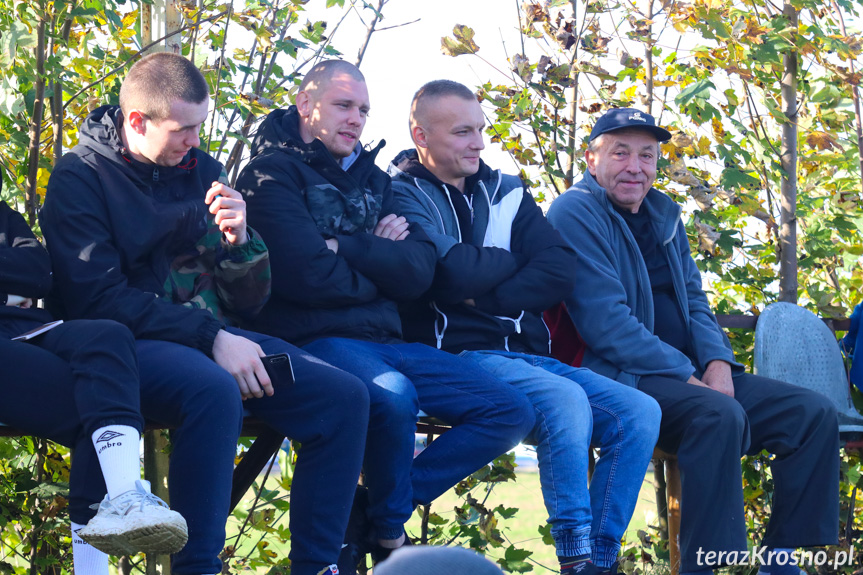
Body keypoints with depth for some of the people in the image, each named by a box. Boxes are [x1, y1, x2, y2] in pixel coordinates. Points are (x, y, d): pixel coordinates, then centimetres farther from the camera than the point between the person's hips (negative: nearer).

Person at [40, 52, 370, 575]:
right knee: (215, 390, -38)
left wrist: (239, 241, -6)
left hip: (216, 338, 6)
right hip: (132, 345, -6)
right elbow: (99, 298, -14)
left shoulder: (202, 169, 14)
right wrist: (210, 338, -21)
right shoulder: (80, 177, -1)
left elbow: (248, 303, 16)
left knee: (345, 396, -16)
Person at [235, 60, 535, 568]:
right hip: (315, 339, -8)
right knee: (392, 394, -38)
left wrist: (349, 248, -8)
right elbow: (310, 276, -15)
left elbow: (419, 273, 6)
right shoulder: (274, 174, -1)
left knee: (512, 412, -2)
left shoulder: (370, 178, 21)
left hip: (385, 342, 8)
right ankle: (390, 530, -11)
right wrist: (380, 261, 2)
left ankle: (376, 511, -6)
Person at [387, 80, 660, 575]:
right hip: (457, 357, -7)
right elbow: (455, 274, -15)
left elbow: (561, 271, 4)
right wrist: (513, 260, 3)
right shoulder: (402, 196, 1)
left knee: (639, 412, -12)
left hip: (526, 355, 7)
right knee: (566, 399, -33)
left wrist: (486, 298, -9)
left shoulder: (504, 191, 18)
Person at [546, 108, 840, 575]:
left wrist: (717, 362, -3)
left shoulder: (663, 214, 17)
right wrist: (687, 375, -18)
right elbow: (605, 323, -17)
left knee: (814, 413, -5)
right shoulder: (575, 214, -8)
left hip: (689, 375, 8)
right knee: (719, 414, -36)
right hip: (616, 378, -8)